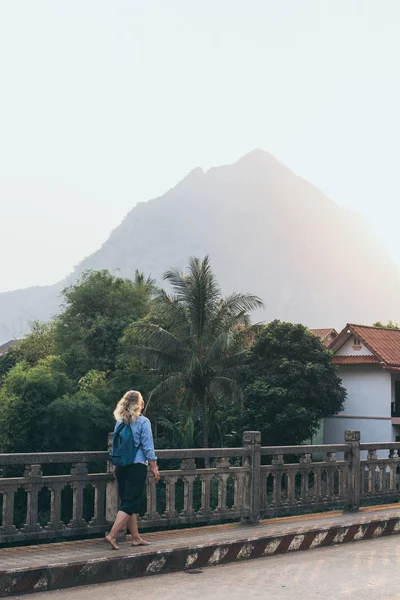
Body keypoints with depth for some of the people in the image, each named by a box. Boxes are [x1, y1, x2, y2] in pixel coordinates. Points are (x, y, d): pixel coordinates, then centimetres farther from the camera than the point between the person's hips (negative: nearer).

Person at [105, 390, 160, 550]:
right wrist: (154, 467, -3)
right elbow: (148, 447, -10)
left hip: (121, 467, 6)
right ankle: (112, 535, -12)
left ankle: (136, 538, 20)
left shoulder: (120, 422, 8)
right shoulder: (143, 422, -9)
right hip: (137, 466, -6)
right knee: (130, 504, -3)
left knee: (130, 503, 13)